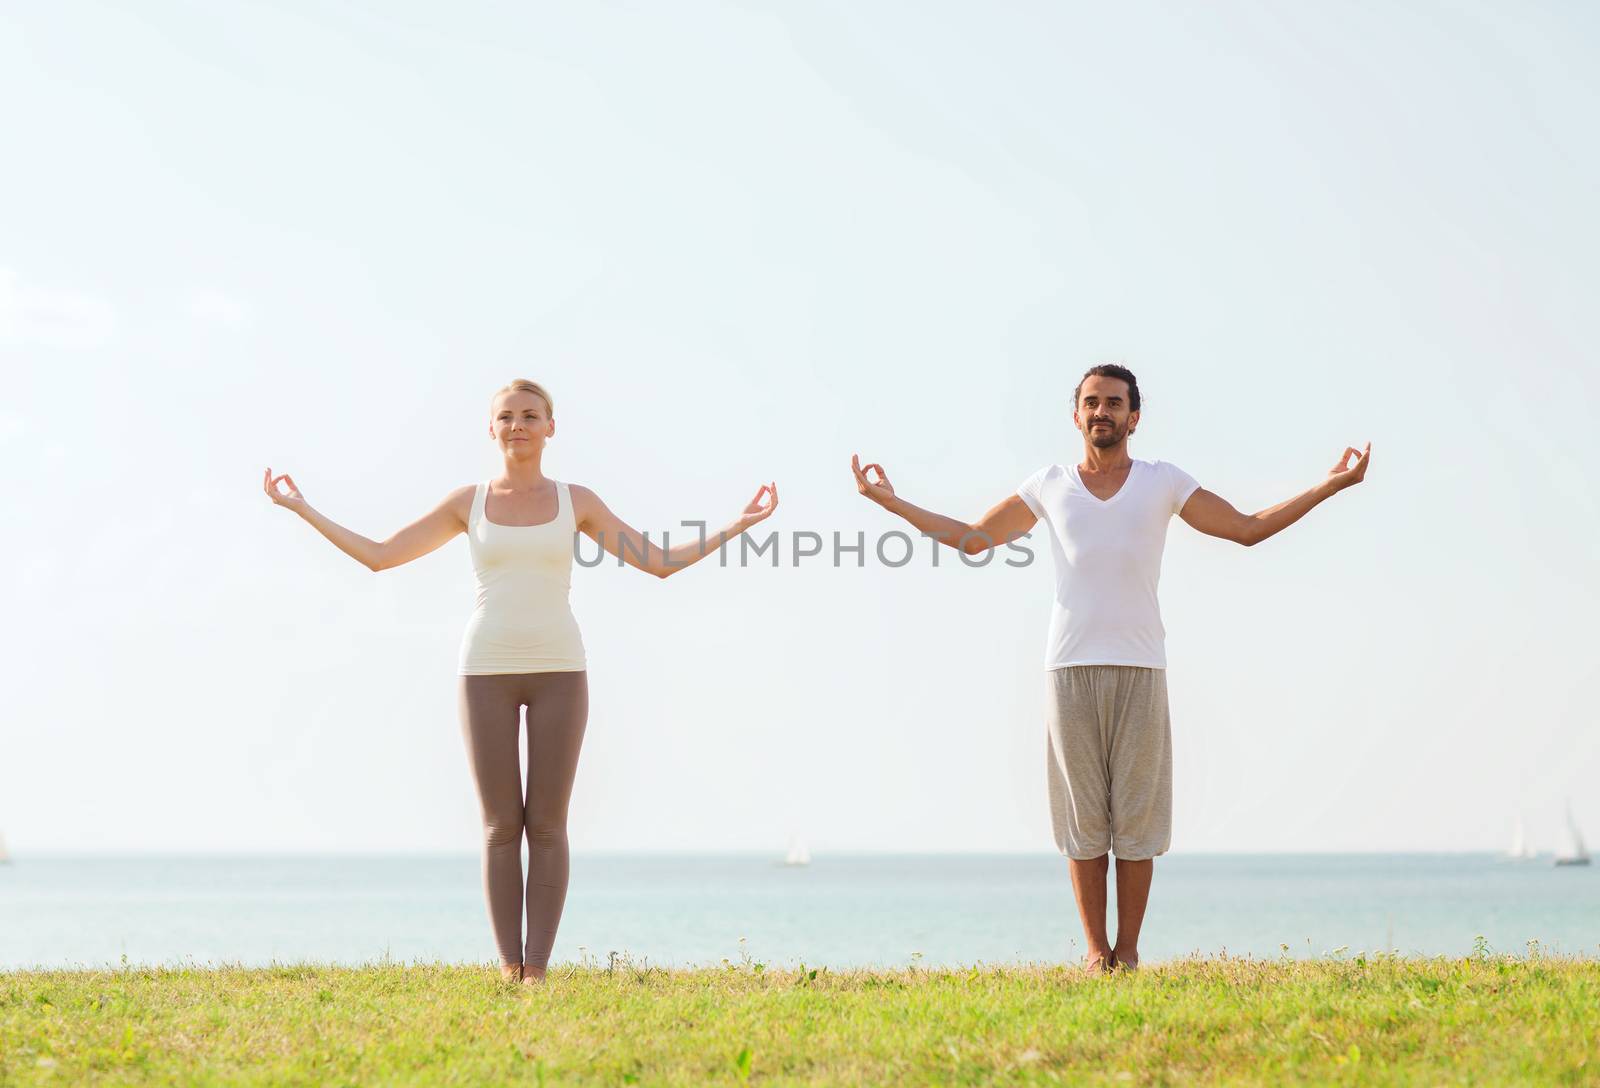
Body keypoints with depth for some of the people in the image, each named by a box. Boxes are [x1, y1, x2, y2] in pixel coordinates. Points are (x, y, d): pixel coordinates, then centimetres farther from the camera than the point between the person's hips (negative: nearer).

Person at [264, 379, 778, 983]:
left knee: (547, 826, -3)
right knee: (501, 828, -2)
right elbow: (377, 556, 9)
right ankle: (509, 970, 4)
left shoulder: (576, 501, 7)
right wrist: (300, 508, 7)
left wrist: (739, 526, 2)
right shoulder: (467, 502, 8)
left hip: (558, 671, 0)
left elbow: (661, 563, 9)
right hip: (488, 673, 0)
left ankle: (537, 970, 2)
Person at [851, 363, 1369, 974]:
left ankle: (1128, 949, 3)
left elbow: (1248, 528, 14)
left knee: (1136, 813, -2)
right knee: (1081, 814, -1)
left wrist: (1330, 487, 10)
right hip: (1069, 670, 1)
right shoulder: (1049, 487, 12)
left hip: (1139, 670, -1)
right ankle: (1095, 949, 4)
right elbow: (974, 538, 21)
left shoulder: (1163, 483, 10)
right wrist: (892, 504, 17)